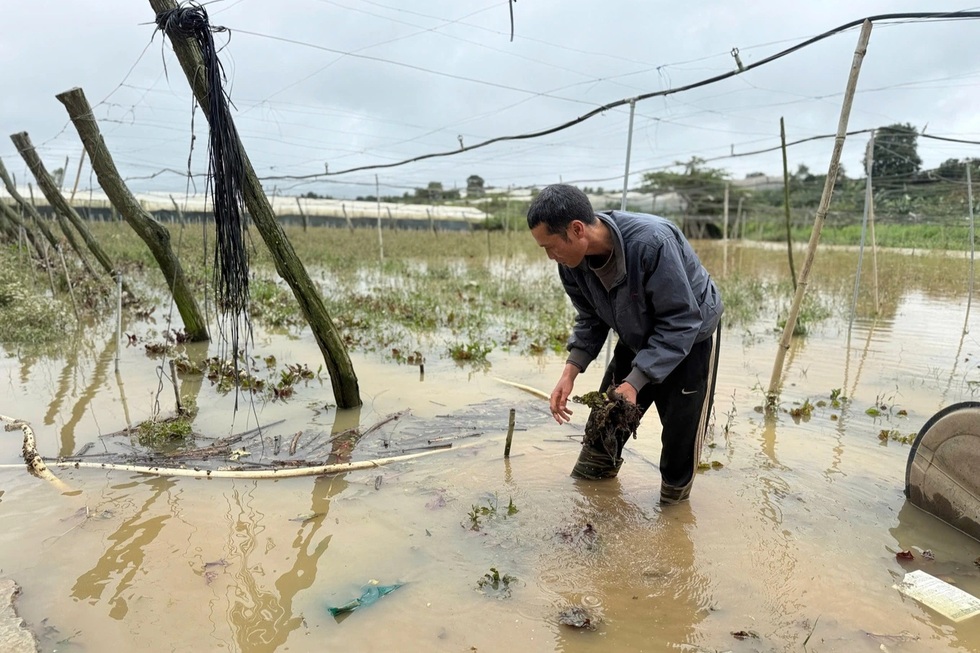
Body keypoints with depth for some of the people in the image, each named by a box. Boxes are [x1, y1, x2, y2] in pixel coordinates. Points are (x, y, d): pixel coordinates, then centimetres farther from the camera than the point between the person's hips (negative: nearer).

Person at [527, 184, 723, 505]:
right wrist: (570, 373, -17)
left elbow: (680, 323, -33)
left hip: (691, 334, -5)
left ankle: (672, 504, 22)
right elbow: (590, 319, -4)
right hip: (639, 338, 6)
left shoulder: (652, 242, -39)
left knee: (681, 431, -1)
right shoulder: (572, 261, -19)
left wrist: (634, 383, -36)